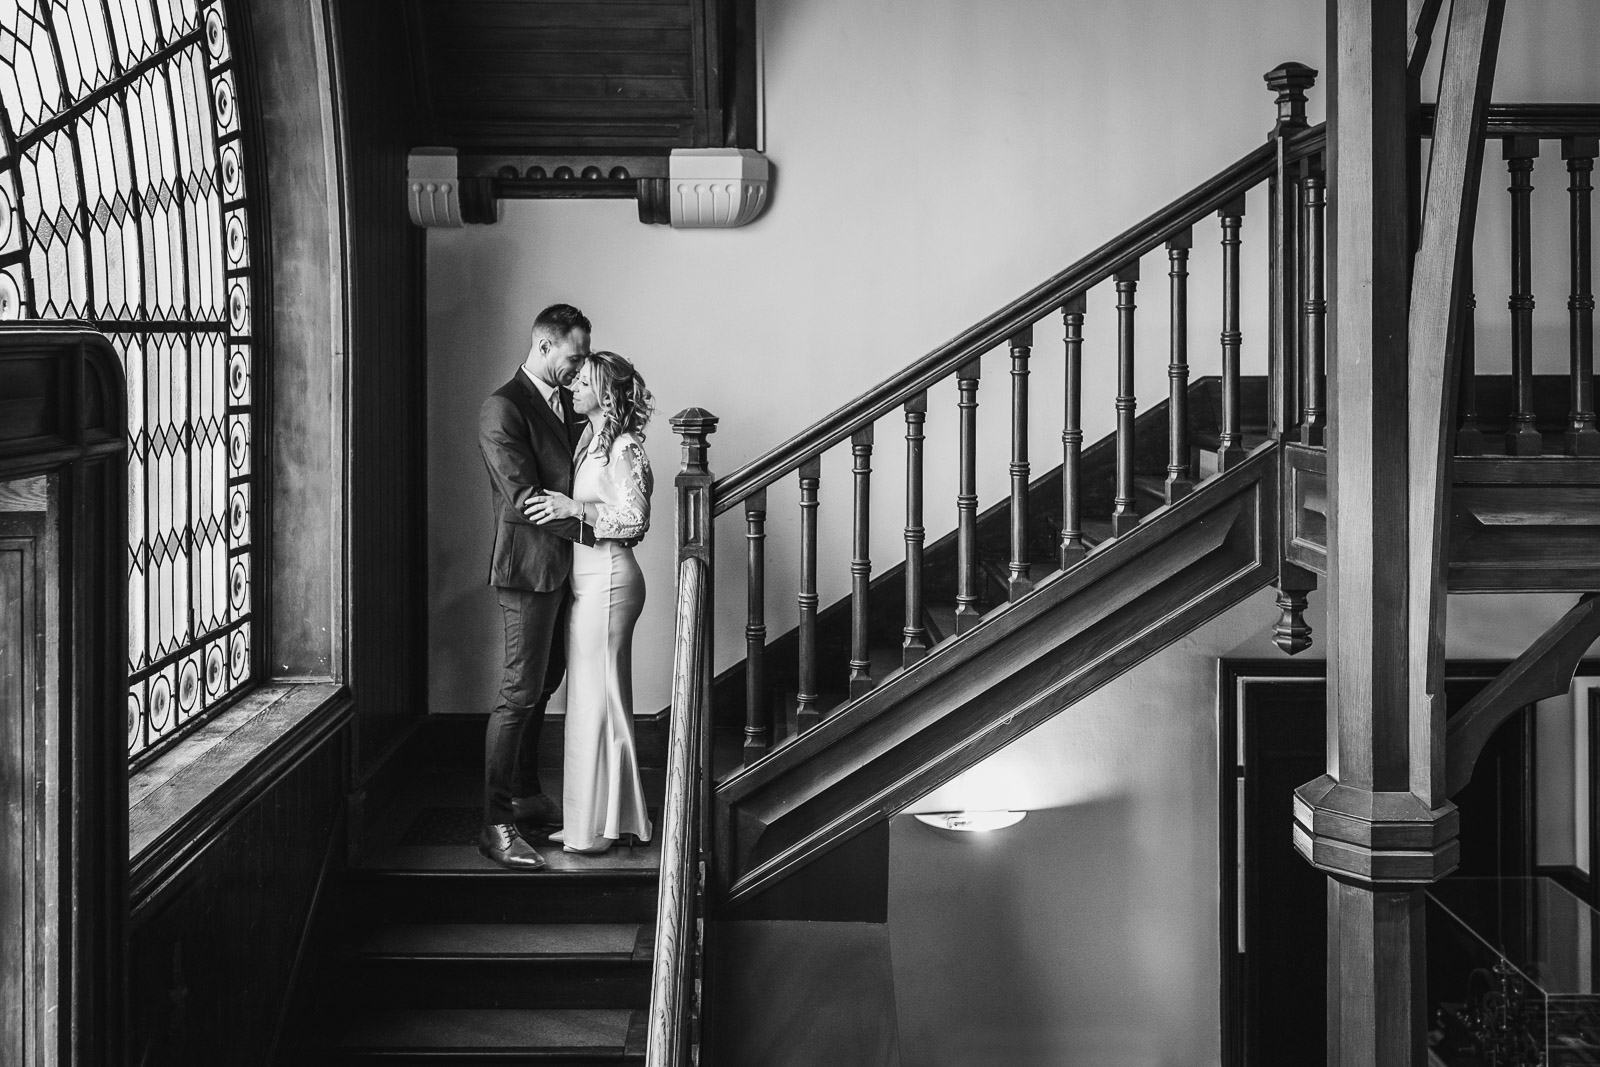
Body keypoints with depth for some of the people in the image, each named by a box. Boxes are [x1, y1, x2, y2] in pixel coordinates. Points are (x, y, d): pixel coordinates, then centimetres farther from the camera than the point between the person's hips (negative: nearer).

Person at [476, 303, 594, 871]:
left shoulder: (564, 403, 13)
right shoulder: (503, 409, -15)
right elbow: (524, 499, -21)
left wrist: (595, 422, -4)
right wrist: (592, 528, -21)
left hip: (560, 566, 9)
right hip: (529, 565, -9)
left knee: (546, 680, 18)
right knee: (520, 692, -7)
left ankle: (527, 795, 33)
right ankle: (496, 824, -1)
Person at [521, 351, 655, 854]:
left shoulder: (624, 449, -11)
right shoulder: (593, 444, 15)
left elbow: (635, 518, -18)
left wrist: (575, 508, -22)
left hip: (607, 580, -9)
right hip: (585, 580, 9)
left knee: (598, 700, -4)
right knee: (590, 698, 12)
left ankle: (600, 826, 4)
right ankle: (589, 817, 19)